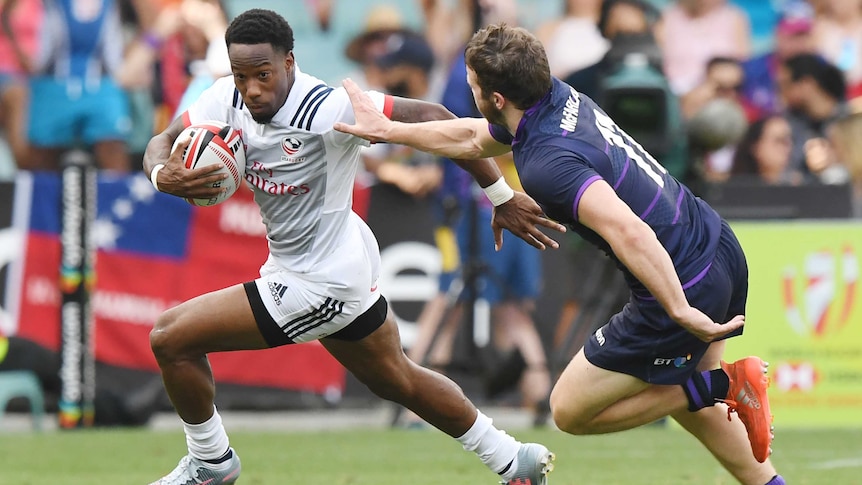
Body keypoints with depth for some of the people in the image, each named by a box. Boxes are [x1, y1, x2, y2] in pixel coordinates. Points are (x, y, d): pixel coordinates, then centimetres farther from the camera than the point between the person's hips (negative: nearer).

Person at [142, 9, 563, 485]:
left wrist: (502, 197, -23)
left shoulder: (327, 109, -28)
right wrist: (163, 174, -27)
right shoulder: (226, 99, -8)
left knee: (170, 339, -7)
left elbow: (430, 118, -25)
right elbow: (163, 141, -1)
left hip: (319, 284, -8)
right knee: (399, 381, 26)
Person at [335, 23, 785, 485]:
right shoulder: (558, 97, 3)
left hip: (681, 288, -9)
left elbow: (630, 233, -39)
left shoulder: (547, 162, -25)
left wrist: (681, 311, -35)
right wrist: (386, 130, 26)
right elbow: (473, 139, 23)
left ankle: (724, 384, 0)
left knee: (570, 410, 8)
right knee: (677, 391, 33)